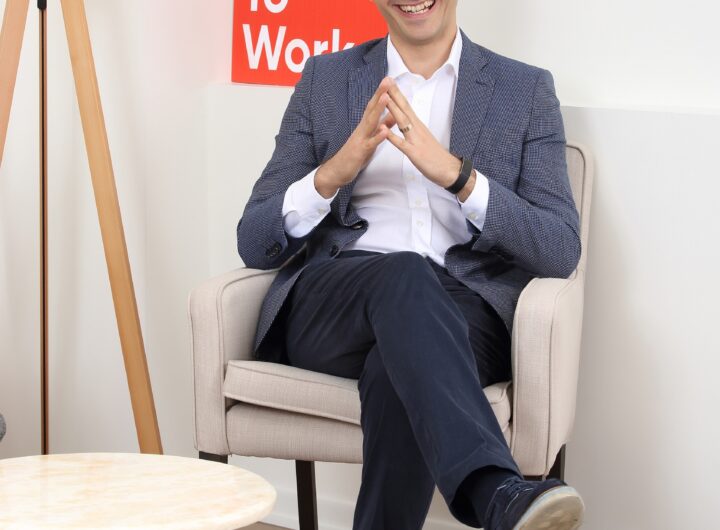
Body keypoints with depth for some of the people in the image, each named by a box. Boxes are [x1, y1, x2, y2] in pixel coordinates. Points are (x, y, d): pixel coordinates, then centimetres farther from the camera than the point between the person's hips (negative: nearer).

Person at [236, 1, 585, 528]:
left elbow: (561, 252, 0)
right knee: (405, 274, -37)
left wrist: (456, 174, -15)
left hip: (464, 312, 0)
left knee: (398, 369, -37)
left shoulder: (527, 90, 12)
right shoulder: (325, 80, 15)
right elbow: (255, 243, 9)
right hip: (332, 305, 0)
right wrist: (333, 173, -12)